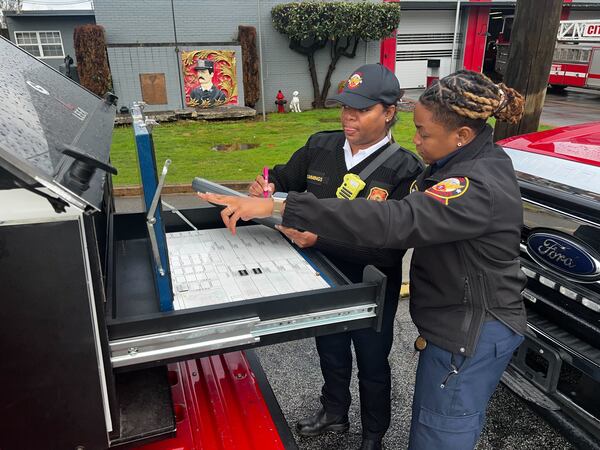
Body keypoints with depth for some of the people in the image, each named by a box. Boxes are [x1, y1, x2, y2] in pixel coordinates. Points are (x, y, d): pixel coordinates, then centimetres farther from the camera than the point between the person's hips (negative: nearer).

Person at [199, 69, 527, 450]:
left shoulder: (479, 187, -30)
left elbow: (393, 222, -41)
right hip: (459, 323, 9)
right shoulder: (470, 161, 3)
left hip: (472, 336, -9)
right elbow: (414, 217, 4)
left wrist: (277, 207, -43)